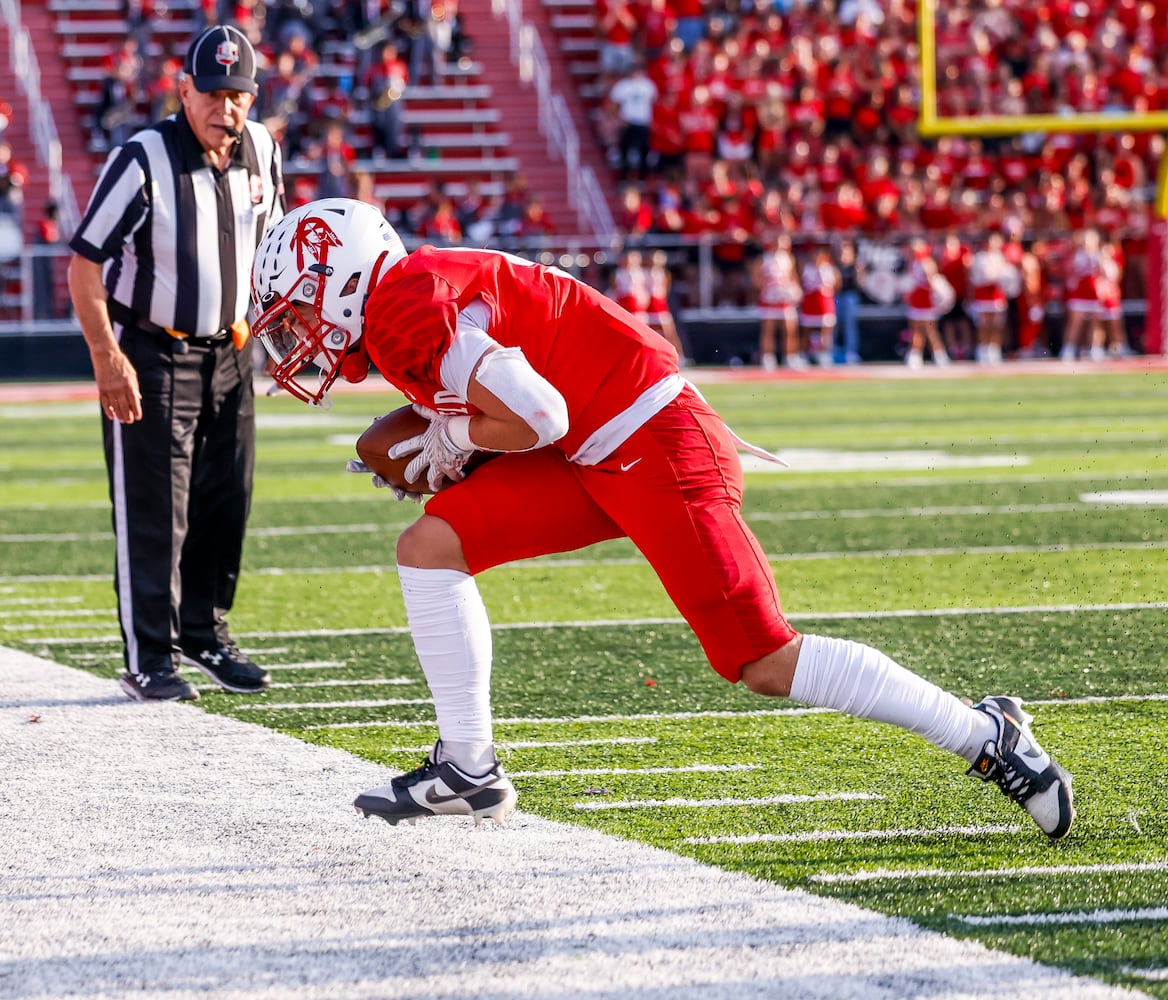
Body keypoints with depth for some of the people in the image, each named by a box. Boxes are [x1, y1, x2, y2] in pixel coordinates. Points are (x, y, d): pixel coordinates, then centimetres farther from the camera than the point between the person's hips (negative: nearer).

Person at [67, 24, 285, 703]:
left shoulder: (261, 151, -2)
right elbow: (85, 263, -18)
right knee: (154, 512, -5)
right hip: (151, 354, -6)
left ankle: (203, 633, 28)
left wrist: (253, 318, 12)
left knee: (226, 501, 12)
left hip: (229, 351, 6)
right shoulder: (144, 161, -20)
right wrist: (107, 358, -21)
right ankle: (149, 660, 1)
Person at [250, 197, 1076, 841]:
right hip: (590, 458, 10)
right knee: (430, 547, 2)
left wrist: (450, 439, -3)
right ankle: (469, 772, 6)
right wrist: (441, 451, 10)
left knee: (766, 661, -9)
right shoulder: (395, 328, 16)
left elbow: (533, 416, -21)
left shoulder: (404, 304, -15)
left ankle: (986, 736, -2)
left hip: (652, 445, -10)